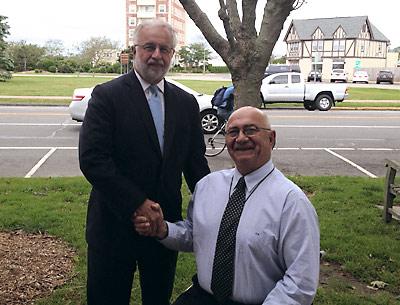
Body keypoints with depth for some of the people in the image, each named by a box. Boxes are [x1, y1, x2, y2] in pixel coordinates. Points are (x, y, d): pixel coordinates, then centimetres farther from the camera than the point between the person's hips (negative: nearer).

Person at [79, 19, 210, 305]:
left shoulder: (186, 102, 5)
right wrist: (136, 204, -20)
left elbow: (196, 161, 8)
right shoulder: (107, 95, -9)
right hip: (115, 224, -3)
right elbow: (91, 159, -17)